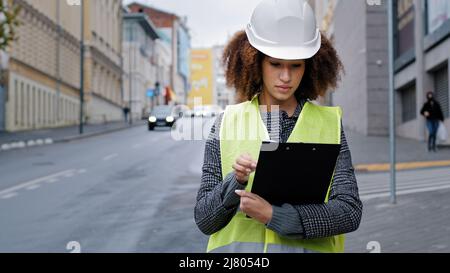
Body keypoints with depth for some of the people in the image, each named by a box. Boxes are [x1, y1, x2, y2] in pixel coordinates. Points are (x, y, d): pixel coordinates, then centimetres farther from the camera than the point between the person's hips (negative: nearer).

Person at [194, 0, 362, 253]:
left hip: (307, 247, 0)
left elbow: (350, 213, -5)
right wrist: (235, 182, -14)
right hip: (238, 248, 1)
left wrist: (274, 215, -13)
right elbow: (204, 219, 3)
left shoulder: (329, 123, 3)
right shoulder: (227, 123, 4)